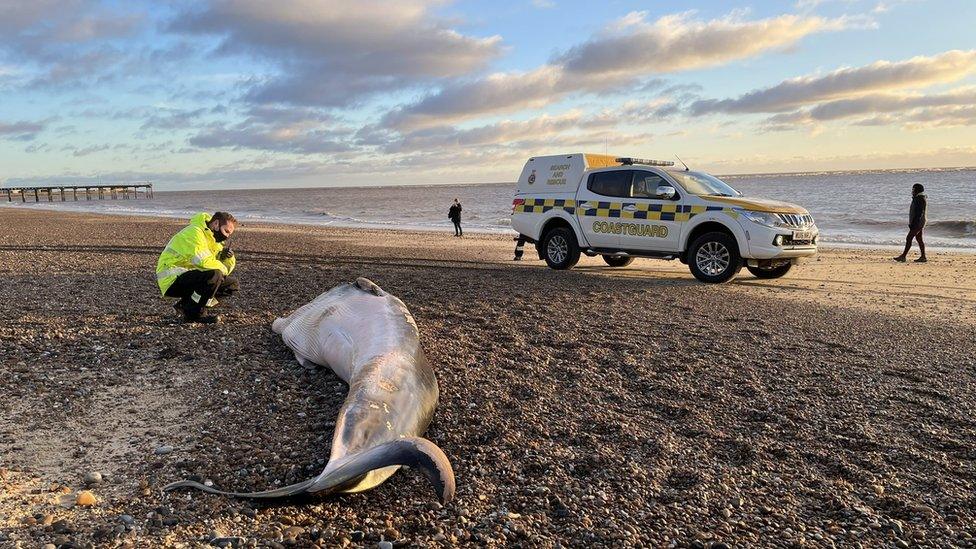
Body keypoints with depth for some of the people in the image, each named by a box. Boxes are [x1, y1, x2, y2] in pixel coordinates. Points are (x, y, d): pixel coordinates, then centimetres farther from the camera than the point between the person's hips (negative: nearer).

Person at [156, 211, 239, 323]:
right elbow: (204, 262, -30)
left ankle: (185, 304, 5)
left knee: (233, 284, 4)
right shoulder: (195, 232, -16)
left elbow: (225, 269, 13)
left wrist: (228, 257, -8)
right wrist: (223, 269, -13)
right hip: (171, 279, -10)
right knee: (214, 275, -33)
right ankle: (193, 314, -15)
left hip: (190, 277, 10)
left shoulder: (212, 239, 14)